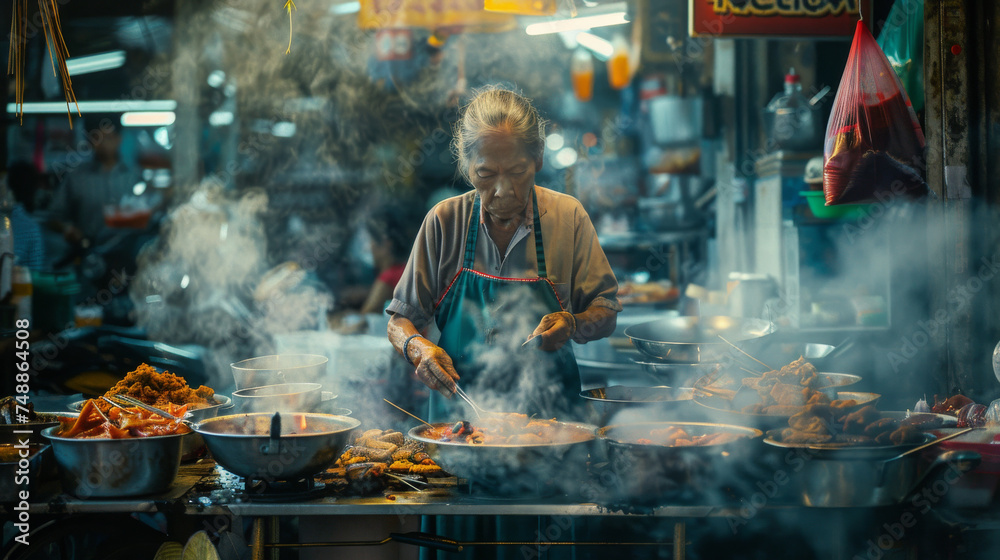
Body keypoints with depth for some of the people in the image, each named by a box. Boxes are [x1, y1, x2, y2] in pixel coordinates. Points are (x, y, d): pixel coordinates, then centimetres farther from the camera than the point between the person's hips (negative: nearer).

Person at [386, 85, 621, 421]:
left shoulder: (568, 217, 1)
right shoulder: (444, 221, 0)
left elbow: (606, 315, 8)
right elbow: (399, 323, 6)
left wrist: (571, 325, -12)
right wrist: (419, 349, -15)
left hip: (549, 411, 0)